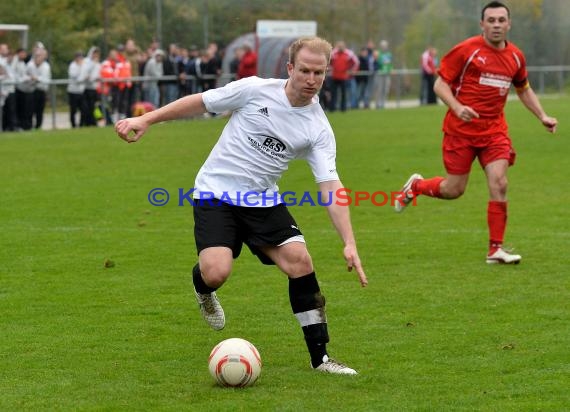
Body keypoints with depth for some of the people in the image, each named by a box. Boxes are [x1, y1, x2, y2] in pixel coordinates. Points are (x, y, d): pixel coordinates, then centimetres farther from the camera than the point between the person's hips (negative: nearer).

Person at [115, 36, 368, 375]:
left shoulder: (319, 129, -7)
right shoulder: (256, 90, -12)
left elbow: (331, 187, -13)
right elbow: (200, 102, 0)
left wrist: (350, 243, -23)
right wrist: (146, 120, -3)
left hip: (263, 201, 3)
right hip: (216, 193, -3)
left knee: (300, 261, -15)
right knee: (217, 273, -22)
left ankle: (319, 357, -2)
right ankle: (202, 285, 20)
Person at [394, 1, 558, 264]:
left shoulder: (515, 57, 6)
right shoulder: (466, 50, -10)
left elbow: (523, 89, 24)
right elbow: (440, 84, -7)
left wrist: (542, 116, 14)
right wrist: (457, 107, -24)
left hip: (494, 131, 3)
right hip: (461, 130, -3)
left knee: (499, 184, -13)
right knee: (455, 189, 2)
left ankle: (496, 249, -4)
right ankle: (416, 185, 35)